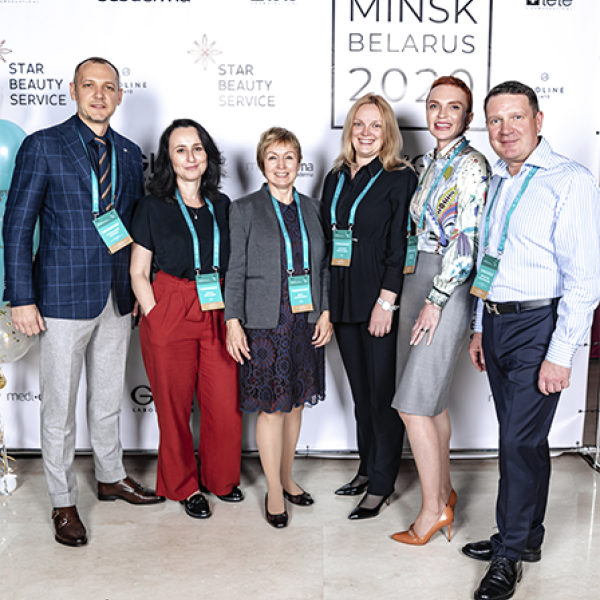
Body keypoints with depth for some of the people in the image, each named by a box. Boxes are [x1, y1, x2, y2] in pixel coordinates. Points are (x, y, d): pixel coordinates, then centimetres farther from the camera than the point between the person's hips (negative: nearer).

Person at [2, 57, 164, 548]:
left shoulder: (130, 153, 9)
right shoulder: (43, 146, -6)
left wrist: (139, 286, 8)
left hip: (117, 298, 5)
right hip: (64, 296, -4)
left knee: (109, 397, 18)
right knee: (60, 406, 6)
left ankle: (111, 476, 38)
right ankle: (64, 502, 22)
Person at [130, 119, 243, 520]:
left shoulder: (221, 205, 9)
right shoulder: (153, 206, 0)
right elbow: (138, 272, 1)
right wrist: (155, 318, -9)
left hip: (218, 314, 3)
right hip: (170, 316, -2)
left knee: (225, 403, 3)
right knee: (175, 405, 6)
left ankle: (221, 478, 28)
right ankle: (184, 485, 27)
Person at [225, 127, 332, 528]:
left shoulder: (312, 209, 10)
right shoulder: (245, 209, -1)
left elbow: (323, 268, 12)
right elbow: (236, 270, -3)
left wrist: (325, 313, 3)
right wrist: (233, 322, -9)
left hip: (307, 321, 4)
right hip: (265, 323, -4)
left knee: (296, 403, 13)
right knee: (272, 408, 0)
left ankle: (287, 477, 30)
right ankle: (274, 491, 15)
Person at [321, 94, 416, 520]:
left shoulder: (400, 179, -6)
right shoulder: (336, 178, 12)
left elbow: (400, 246, -11)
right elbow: (326, 239, 13)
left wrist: (386, 301, -17)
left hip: (380, 302, -6)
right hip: (343, 300, 6)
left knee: (383, 393, 1)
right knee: (360, 390, 15)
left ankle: (382, 485, 14)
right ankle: (367, 468, 30)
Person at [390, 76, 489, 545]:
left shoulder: (472, 164, -11)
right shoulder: (430, 164, 15)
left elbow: (467, 242, -17)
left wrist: (436, 300, -17)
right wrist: (418, 293, 15)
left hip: (449, 286, -9)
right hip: (417, 277, 9)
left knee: (414, 403, -8)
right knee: (432, 397, 14)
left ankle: (433, 507, 6)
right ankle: (444, 490, 27)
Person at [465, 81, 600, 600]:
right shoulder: (497, 183, 12)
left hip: (538, 325, -7)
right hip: (497, 323, 7)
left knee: (521, 442, -2)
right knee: (519, 438, 16)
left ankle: (510, 554, 15)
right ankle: (525, 538, 30)